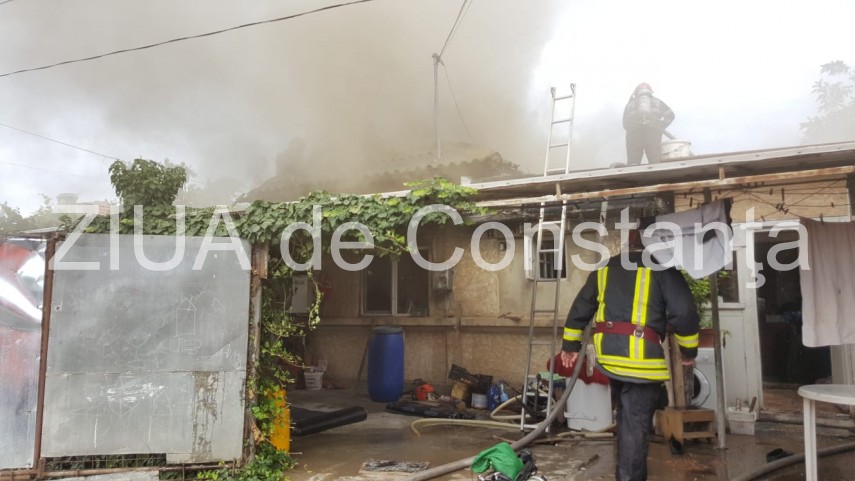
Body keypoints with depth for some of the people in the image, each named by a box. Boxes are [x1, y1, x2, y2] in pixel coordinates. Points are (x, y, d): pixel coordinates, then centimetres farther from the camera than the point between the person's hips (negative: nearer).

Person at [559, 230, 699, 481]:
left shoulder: (604, 270, 14)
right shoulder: (661, 269, -2)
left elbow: (580, 308, 18)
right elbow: (684, 311, -8)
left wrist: (570, 345, 26)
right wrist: (689, 350, 6)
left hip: (608, 356, 6)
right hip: (642, 359, -6)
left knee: (626, 420, 25)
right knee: (635, 426, 1)